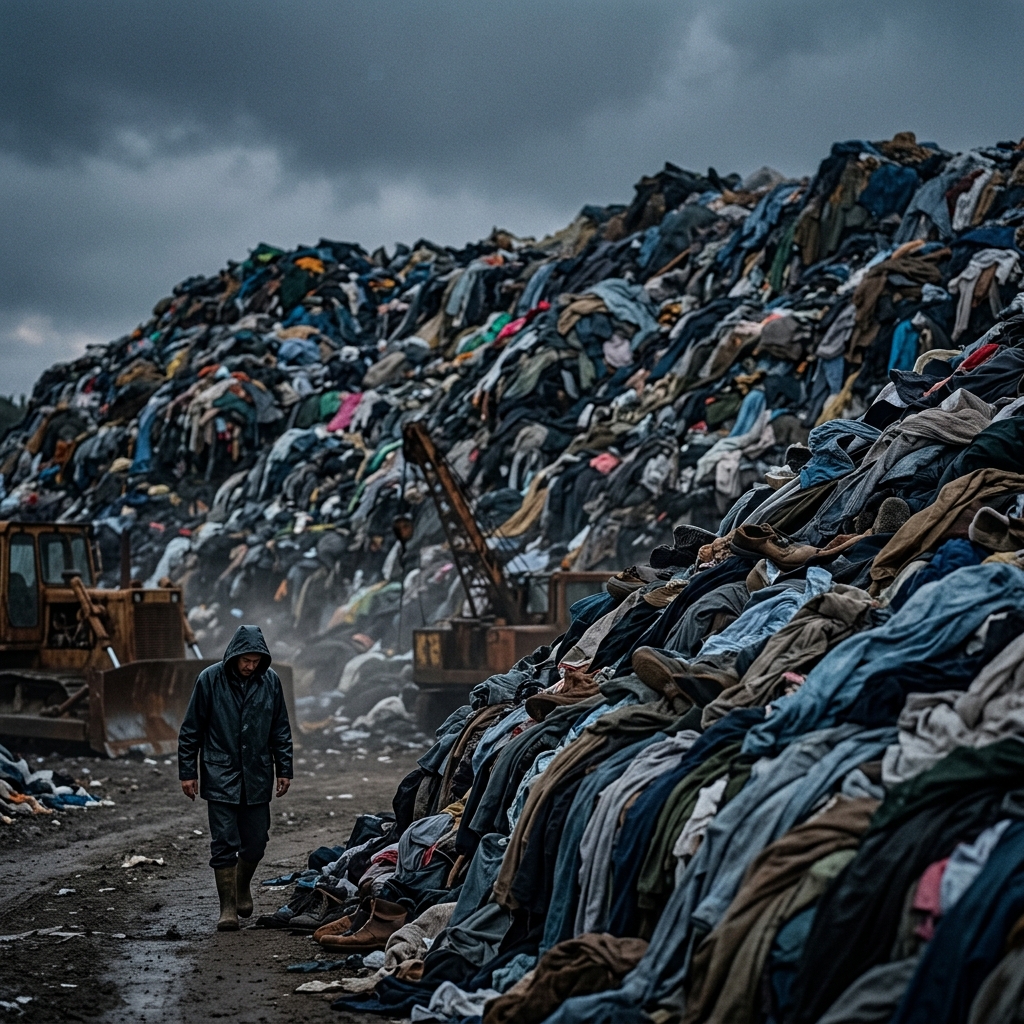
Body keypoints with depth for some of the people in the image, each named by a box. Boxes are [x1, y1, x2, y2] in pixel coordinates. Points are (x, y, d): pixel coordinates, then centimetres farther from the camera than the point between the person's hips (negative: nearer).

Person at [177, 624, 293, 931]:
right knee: (224, 844, -5)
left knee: (255, 843, 8)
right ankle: (228, 907, 4)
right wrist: (187, 772, -3)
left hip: (257, 778, 3)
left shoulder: (270, 681, 1)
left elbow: (281, 730, 11)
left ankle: (242, 887, 36)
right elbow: (190, 730, -1)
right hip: (220, 777, -3)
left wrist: (284, 769, 8)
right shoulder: (210, 679, -7)